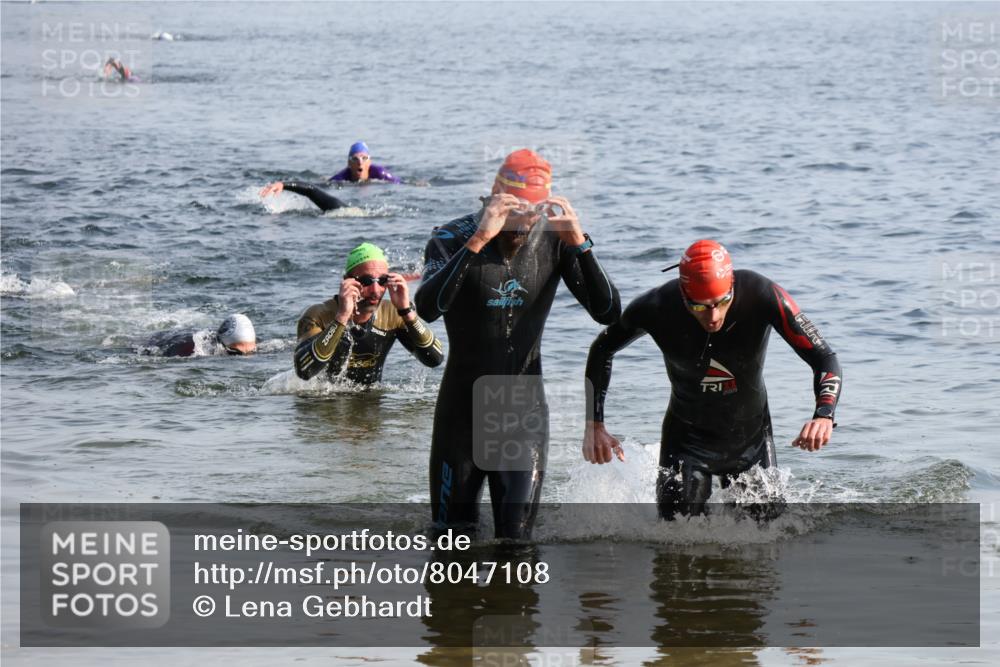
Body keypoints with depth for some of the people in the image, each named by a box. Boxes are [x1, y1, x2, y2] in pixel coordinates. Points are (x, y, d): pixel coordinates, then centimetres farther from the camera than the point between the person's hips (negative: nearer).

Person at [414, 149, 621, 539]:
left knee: (516, 538, -3)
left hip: (525, 408, 1)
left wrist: (579, 244, -25)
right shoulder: (453, 239, -13)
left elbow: (608, 312, -13)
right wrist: (478, 241, -39)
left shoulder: (552, 241, -5)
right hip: (463, 408, -1)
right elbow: (427, 308, -32)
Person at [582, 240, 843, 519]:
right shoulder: (656, 308, -25)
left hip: (752, 438, 1)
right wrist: (594, 425, -12)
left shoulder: (762, 296, -28)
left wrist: (824, 415, -43)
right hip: (687, 440, -1)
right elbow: (601, 350, -5)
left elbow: (825, 359, -24)